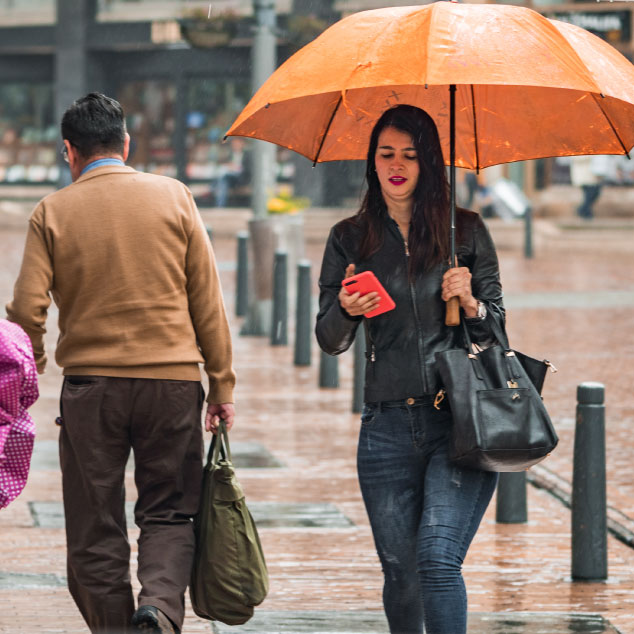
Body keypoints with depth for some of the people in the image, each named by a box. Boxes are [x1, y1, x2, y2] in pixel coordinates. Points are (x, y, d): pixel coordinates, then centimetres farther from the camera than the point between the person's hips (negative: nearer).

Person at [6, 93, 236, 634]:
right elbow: (207, 300, 3)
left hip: (90, 384, -1)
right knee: (168, 513, 8)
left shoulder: (52, 212, 1)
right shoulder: (173, 197, 4)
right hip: (172, 382, 1)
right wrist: (222, 384, 8)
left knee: (95, 531, 8)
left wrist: (32, 367, 13)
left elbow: (28, 309, -5)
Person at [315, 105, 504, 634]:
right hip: (388, 426, 2)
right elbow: (330, 341, 8)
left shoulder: (466, 232, 7)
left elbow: (498, 327, 10)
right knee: (400, 572, 4)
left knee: (438, 557, -18)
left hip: (461, 420, -2)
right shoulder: (350, 239, 10)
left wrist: (471, 304, -11)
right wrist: (346, 310, -14)